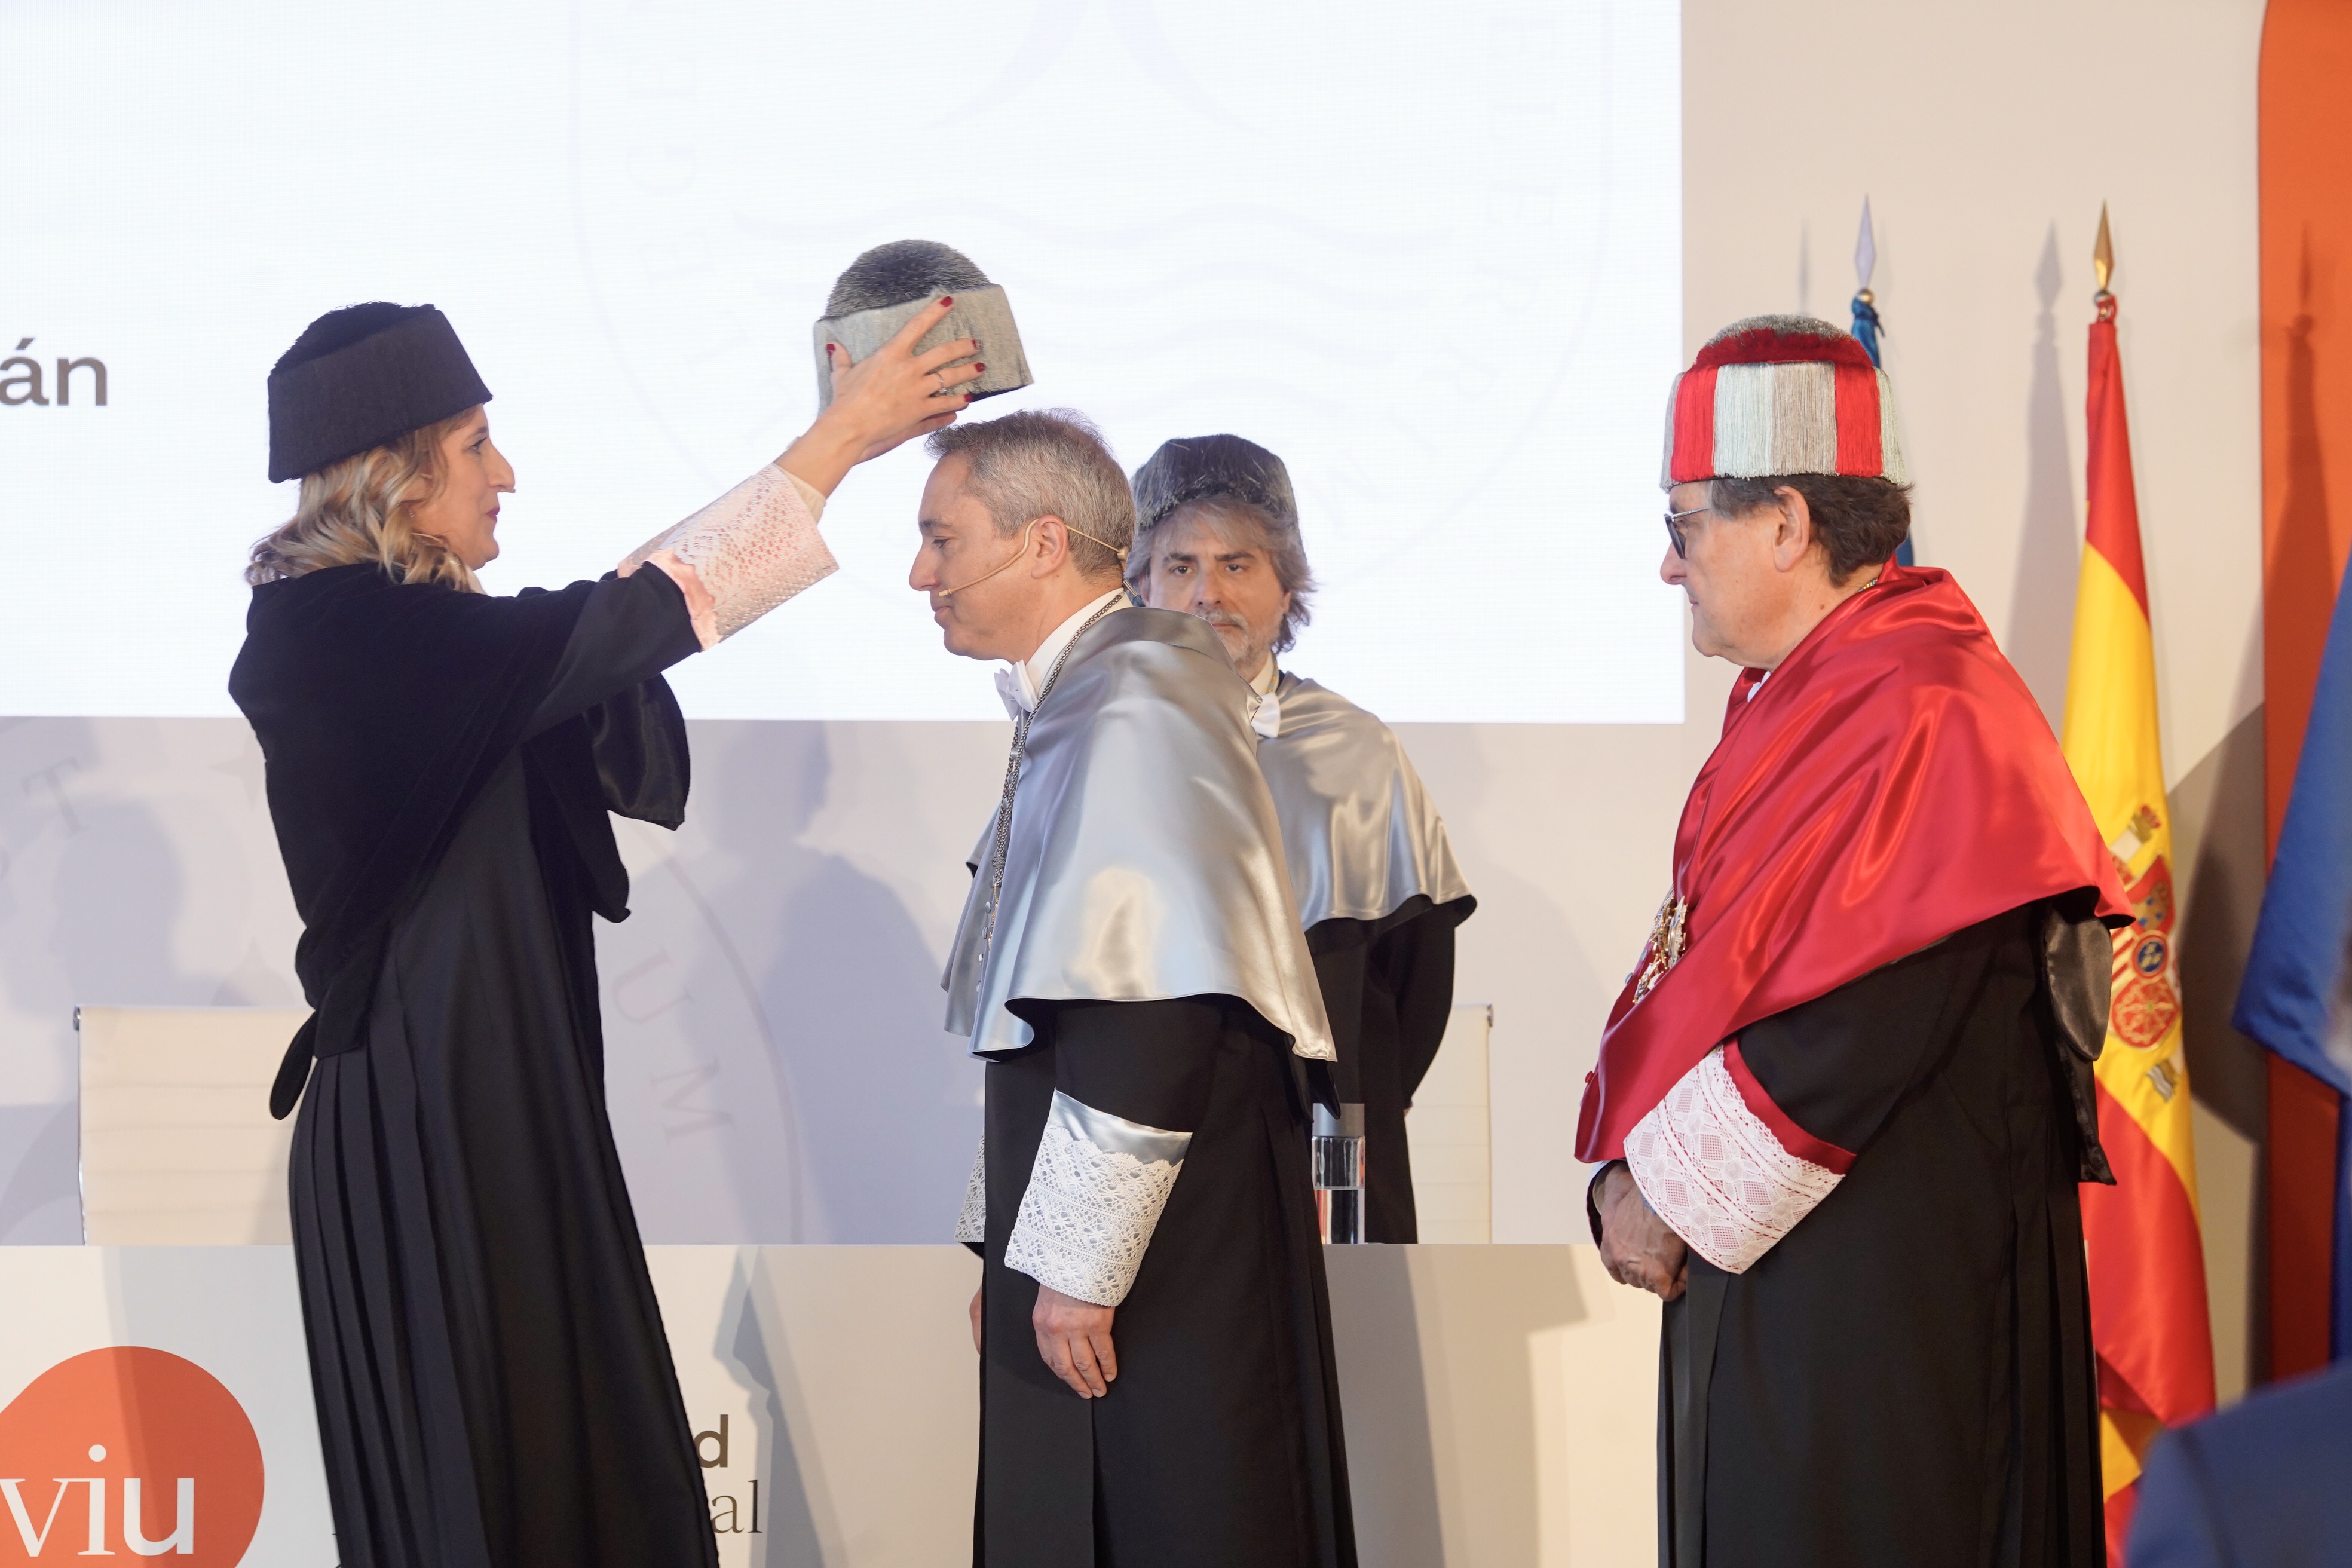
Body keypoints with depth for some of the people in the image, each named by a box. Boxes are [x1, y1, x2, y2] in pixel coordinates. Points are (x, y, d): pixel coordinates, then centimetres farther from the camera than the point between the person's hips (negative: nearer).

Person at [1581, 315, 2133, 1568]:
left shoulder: (1923, 715, -17)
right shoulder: (1793, 699, 14)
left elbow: (1860, 1028, -23)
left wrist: (1665, 1192, -14)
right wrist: (1631, 1166, 2)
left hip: (1881, 1294, -9)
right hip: (1758, 1262, 9)